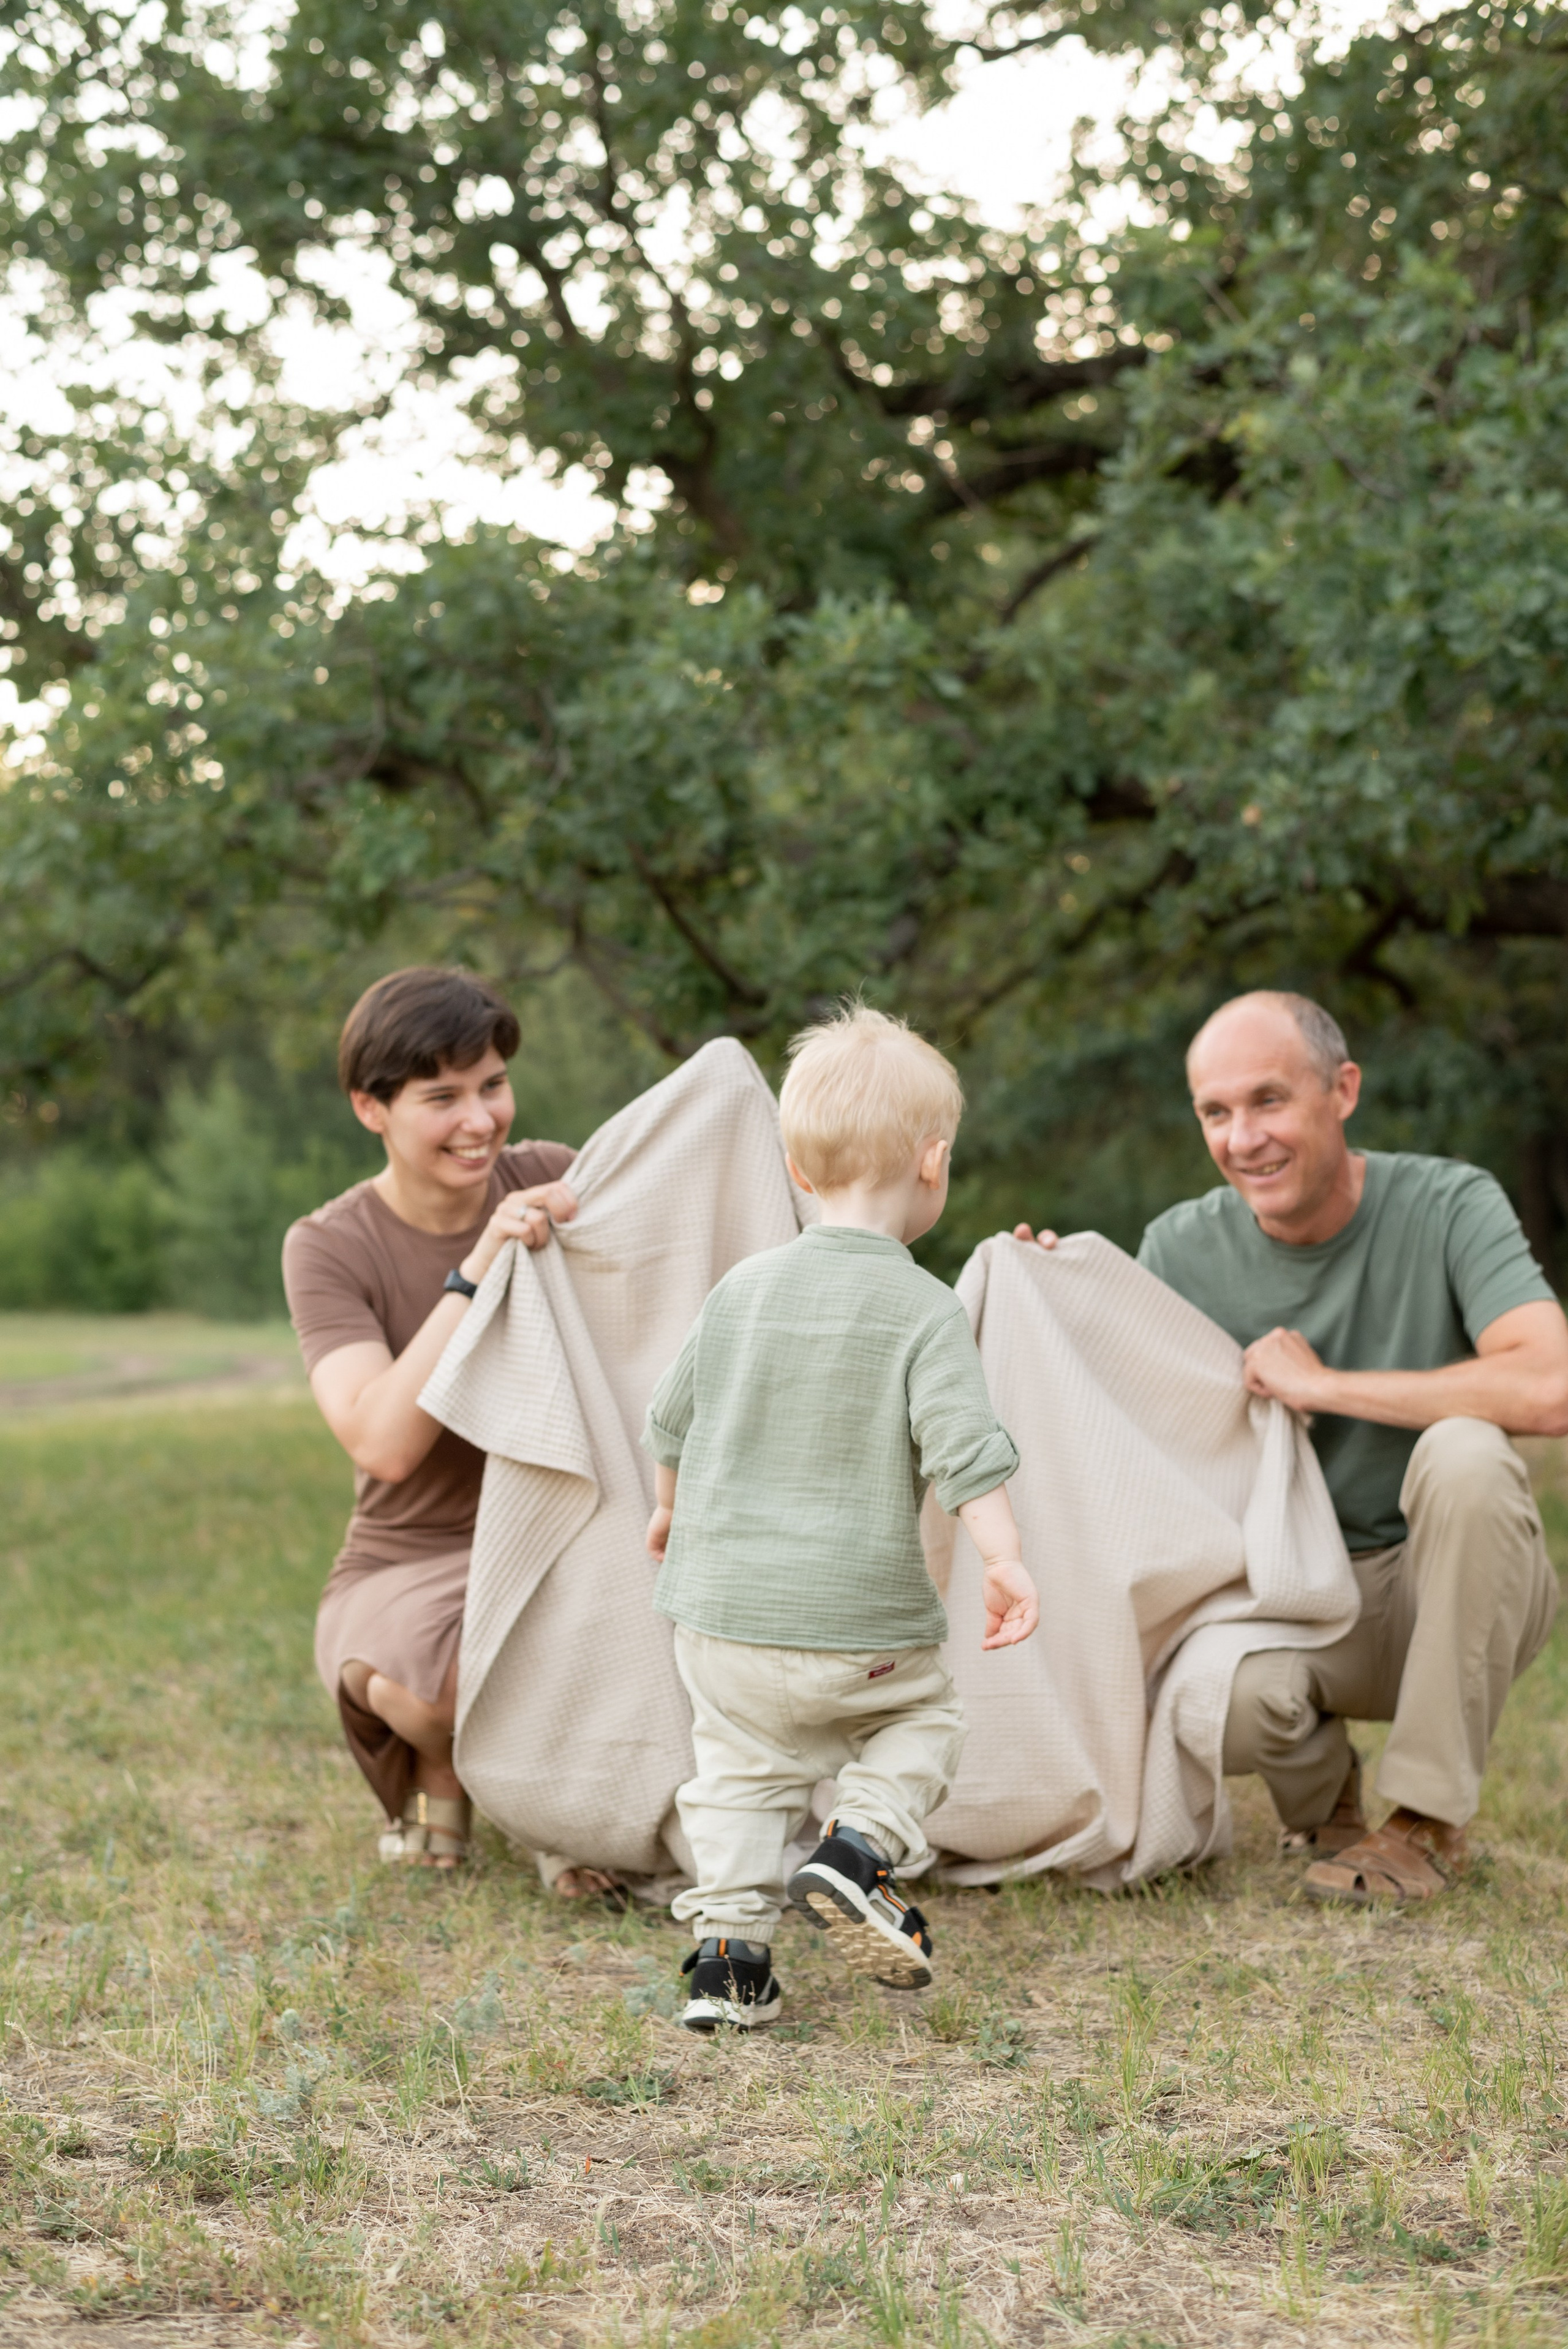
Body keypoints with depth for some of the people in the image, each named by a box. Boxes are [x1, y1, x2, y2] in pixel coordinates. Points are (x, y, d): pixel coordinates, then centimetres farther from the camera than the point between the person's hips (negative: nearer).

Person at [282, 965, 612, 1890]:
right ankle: (437, 1772, 4)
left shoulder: (552, 1183, -2)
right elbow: (385, 1443, -24)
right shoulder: (330, 1249, -11)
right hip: (410, 1570, -2)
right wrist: (475, 1273, -30)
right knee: (432, 1682, -37)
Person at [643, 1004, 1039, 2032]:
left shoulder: (745, 1289, 5)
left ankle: (730, 1943, 4)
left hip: (724, 1602, 3)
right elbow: (963, 1447, -20)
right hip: (860, 1614, -3)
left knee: (743, 1767, 15)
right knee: (924, 1717, 20)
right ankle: (861, 1848, -1)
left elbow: (672, 1422, 14)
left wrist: (670, 1513, 31)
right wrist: (1006, 1560, -18)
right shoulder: (925, 1312, -9)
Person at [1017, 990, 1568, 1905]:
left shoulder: (1449, 1205, -13)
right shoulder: (1183, 1250, -4)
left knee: (1464, 1453, -34)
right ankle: (1321, 1790, 9)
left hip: (1457, 1594, -1)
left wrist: (1319, 1384, -23)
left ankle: (1431, 1817, -17)